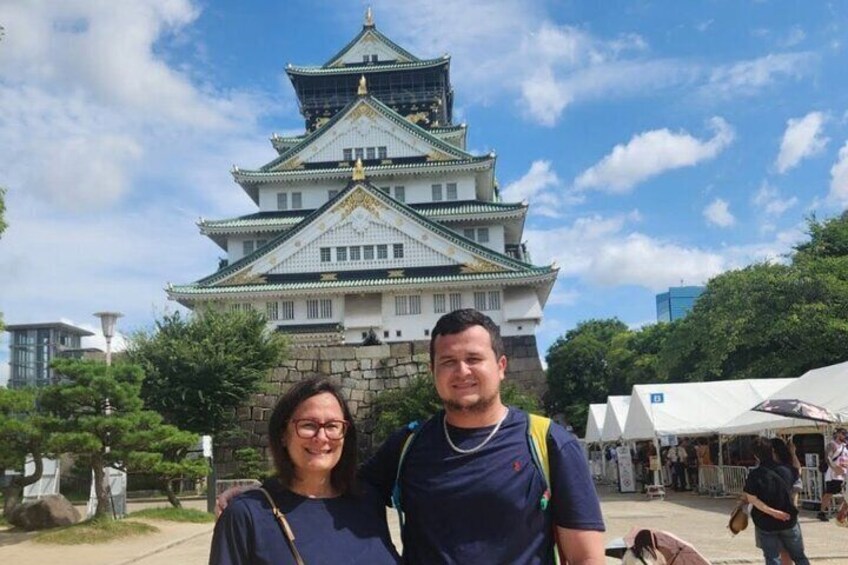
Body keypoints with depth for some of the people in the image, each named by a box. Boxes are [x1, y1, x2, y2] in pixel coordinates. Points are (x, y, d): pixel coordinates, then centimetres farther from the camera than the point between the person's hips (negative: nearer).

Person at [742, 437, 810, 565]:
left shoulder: (754, 475, -17)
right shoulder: (785, 470, -6)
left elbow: (752, 499, -21)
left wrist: (771, 511, -17)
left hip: (765, 523, -3)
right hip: (789, 520, 3)